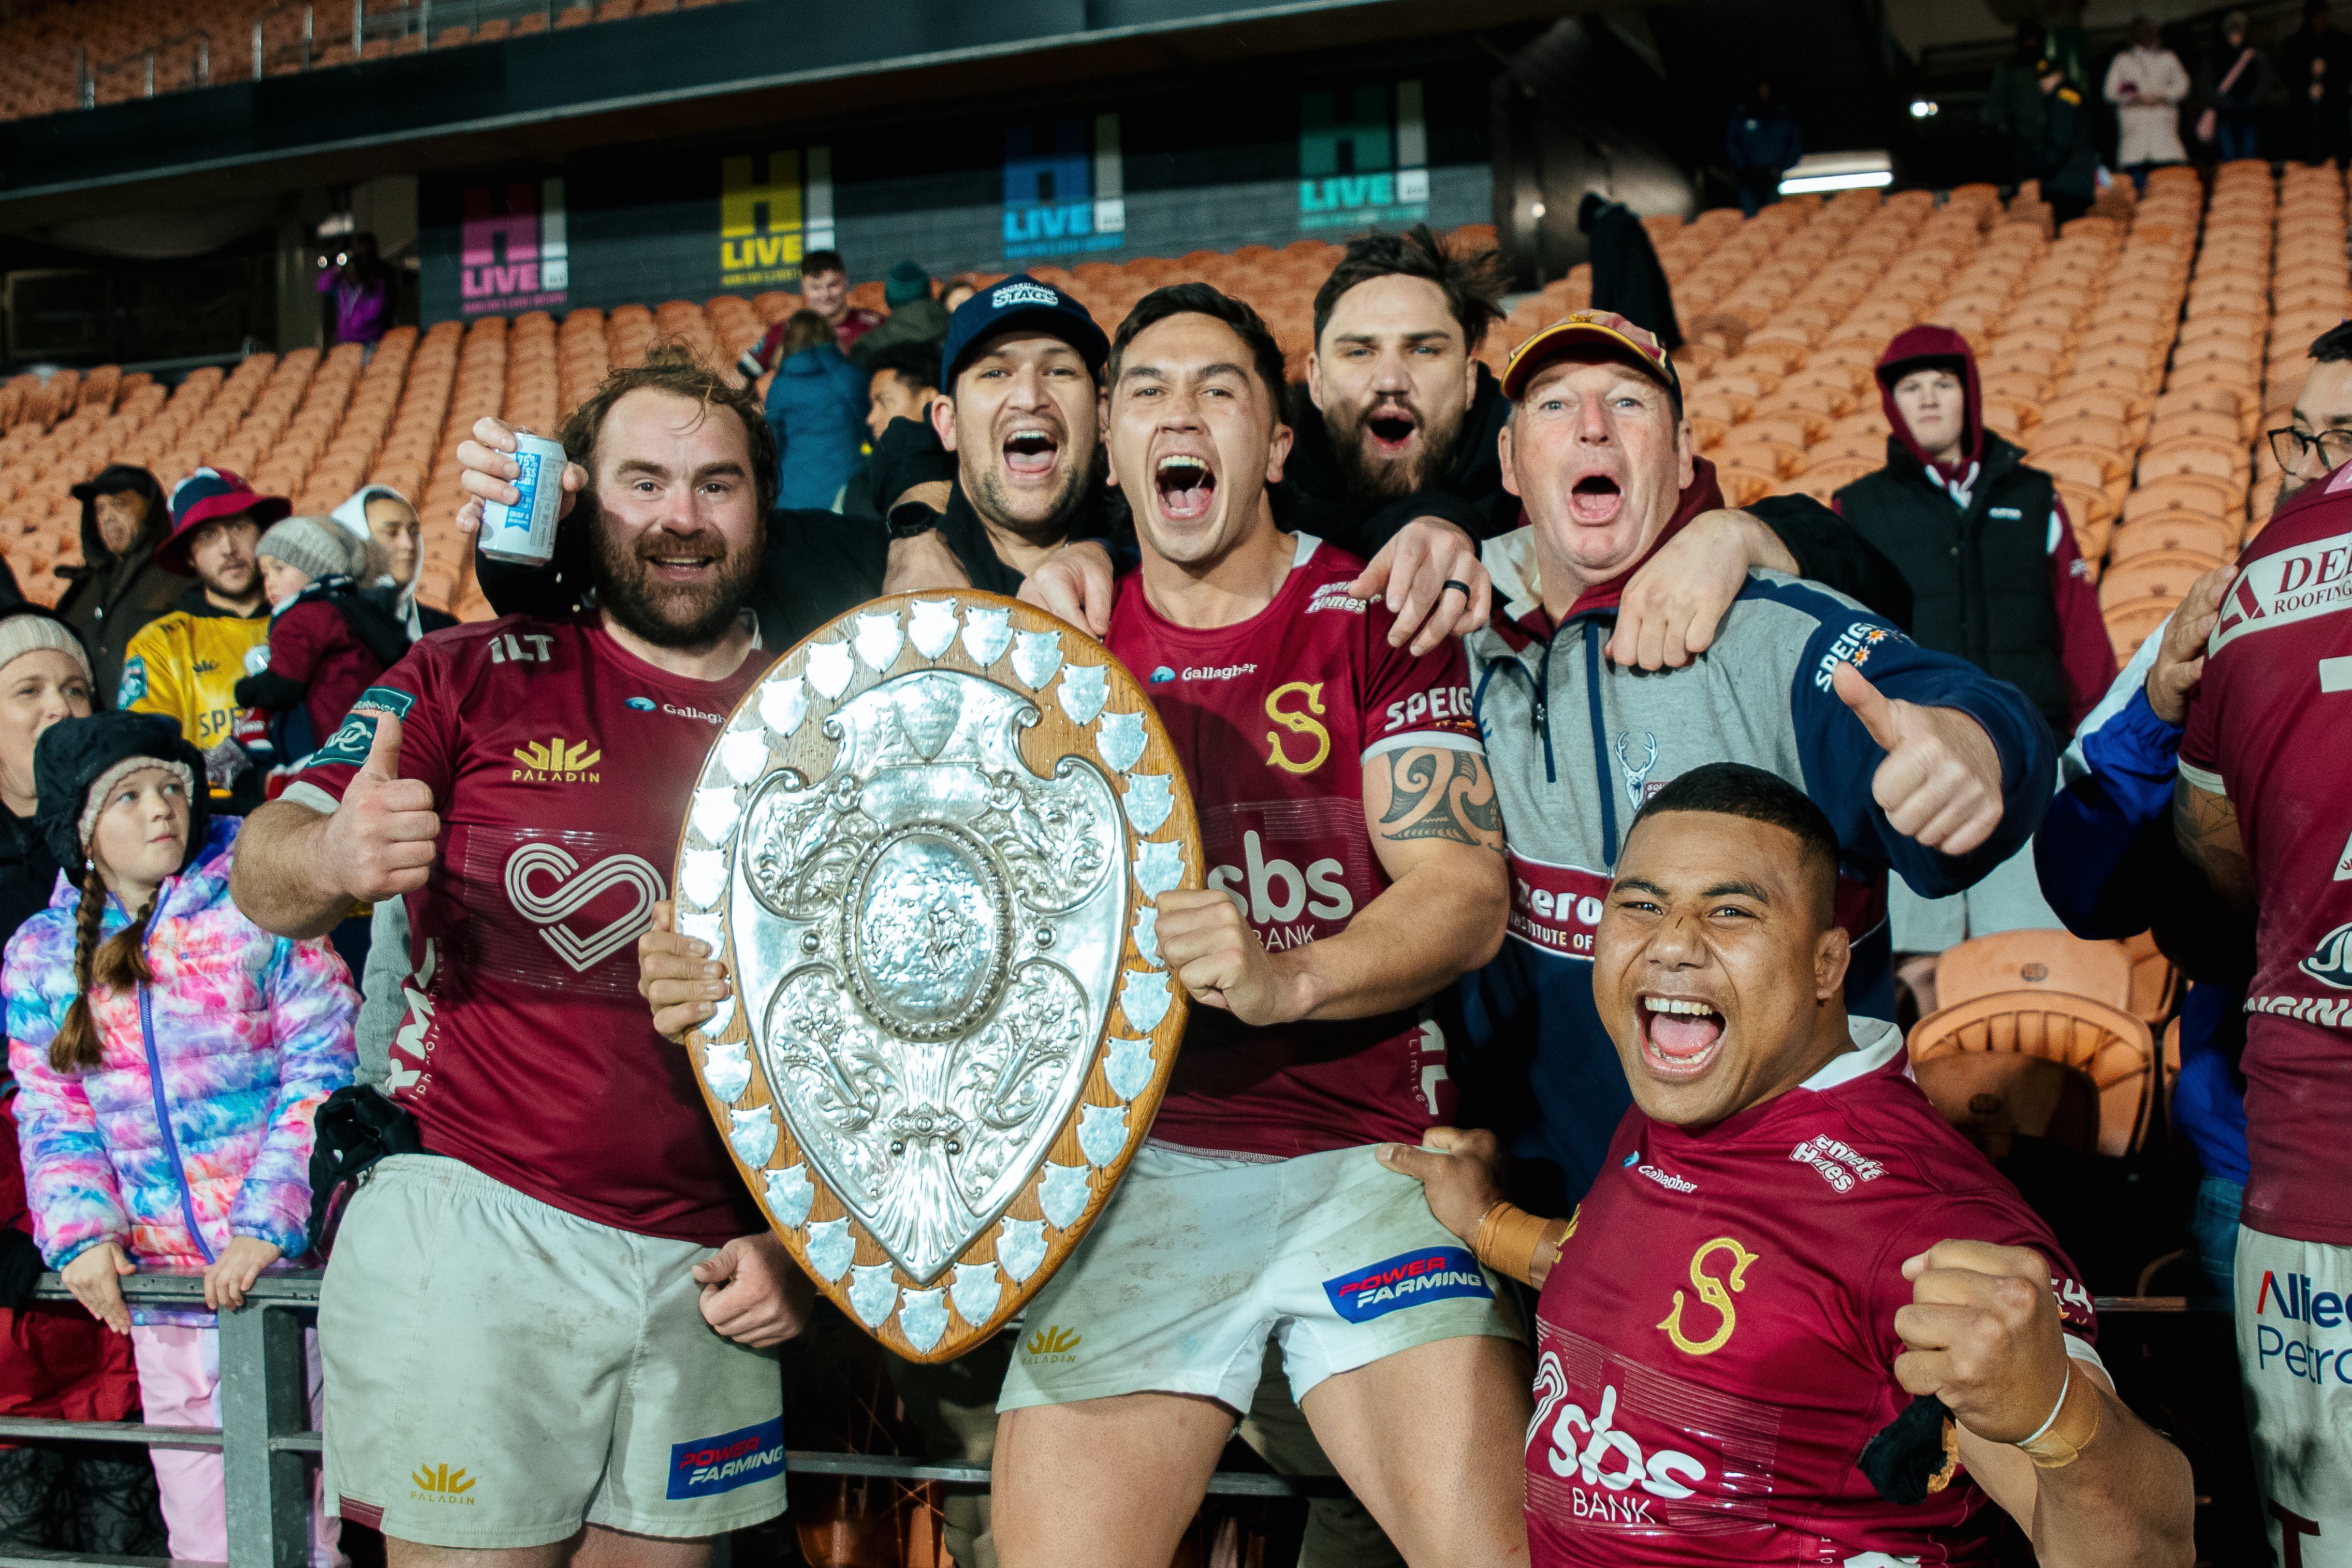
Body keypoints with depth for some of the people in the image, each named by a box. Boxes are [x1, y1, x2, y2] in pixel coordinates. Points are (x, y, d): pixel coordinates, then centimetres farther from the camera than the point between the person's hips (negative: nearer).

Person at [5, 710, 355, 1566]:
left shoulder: (258, 905, -2)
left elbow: (322, 1066, -6)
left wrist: (271, 1224, -14)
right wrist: (80, 1232, -6)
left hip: (287, 1264, -3)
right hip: (160, 1280, 3)